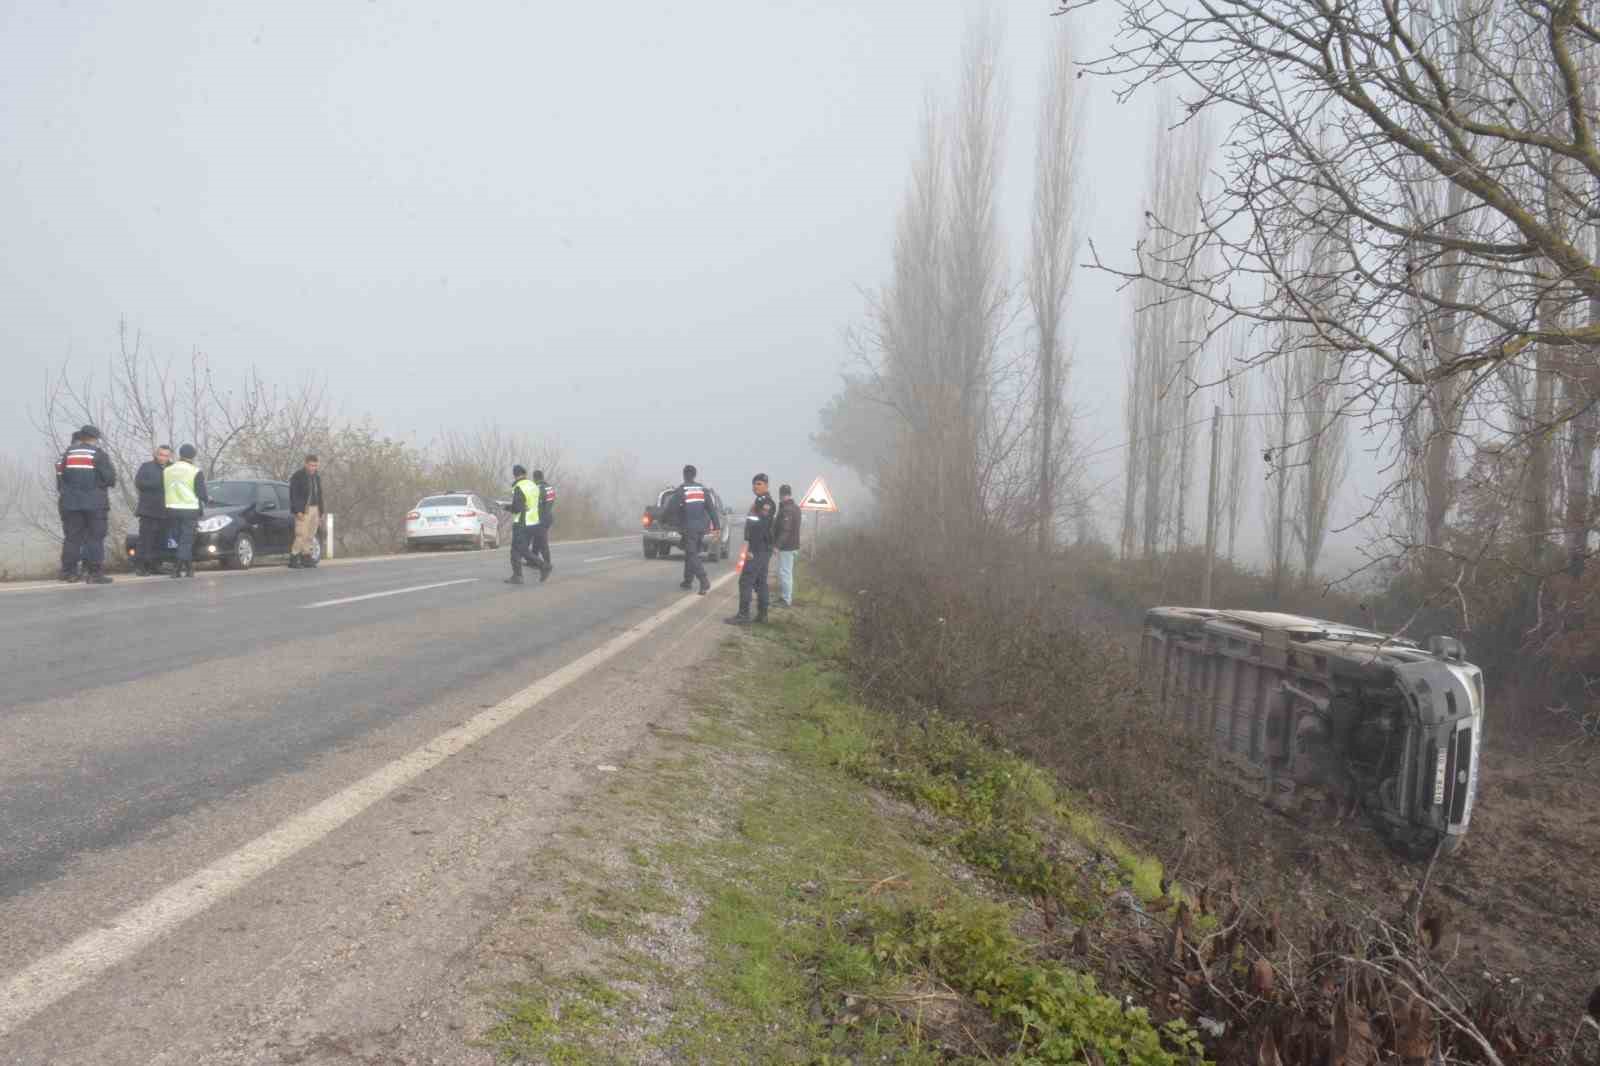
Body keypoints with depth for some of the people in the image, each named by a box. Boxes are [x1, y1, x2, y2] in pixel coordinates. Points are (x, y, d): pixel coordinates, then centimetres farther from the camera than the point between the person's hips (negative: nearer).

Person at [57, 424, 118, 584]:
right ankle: (94, 573, -6)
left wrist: (65, 492, 19)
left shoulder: (68, 453, 10)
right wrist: (106, 483, 14)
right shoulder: (99, 454, -4)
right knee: (95, 538, -2)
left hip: (70, 503, 5)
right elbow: (110, 478, -7)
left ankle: (69, 572, 10)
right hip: (94, 503, -5)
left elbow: (60, 476, 9)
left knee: (72, 537, 9)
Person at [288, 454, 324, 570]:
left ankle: (306, 559, 11)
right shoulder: (298, 476, -6)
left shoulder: (317, 477, 16)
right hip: (302, 510, -7)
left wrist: (321, 512, 17)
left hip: (314, 509, 7)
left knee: (310, 536, 6)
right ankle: (293, 560, -10)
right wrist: (298, 511, -18)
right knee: (301, 535, -13)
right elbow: (293, 495, -11)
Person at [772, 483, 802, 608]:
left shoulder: (787, 509, -19)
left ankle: (786, 600, -3)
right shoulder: (795, 507, 14)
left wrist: (777, 543, -25)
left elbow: (785, 529, -26)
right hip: (792, 545, 10)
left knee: (784, 572, -6)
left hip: (786, 546, -10)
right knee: (787, 572, 18)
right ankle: (787, 597, 26)